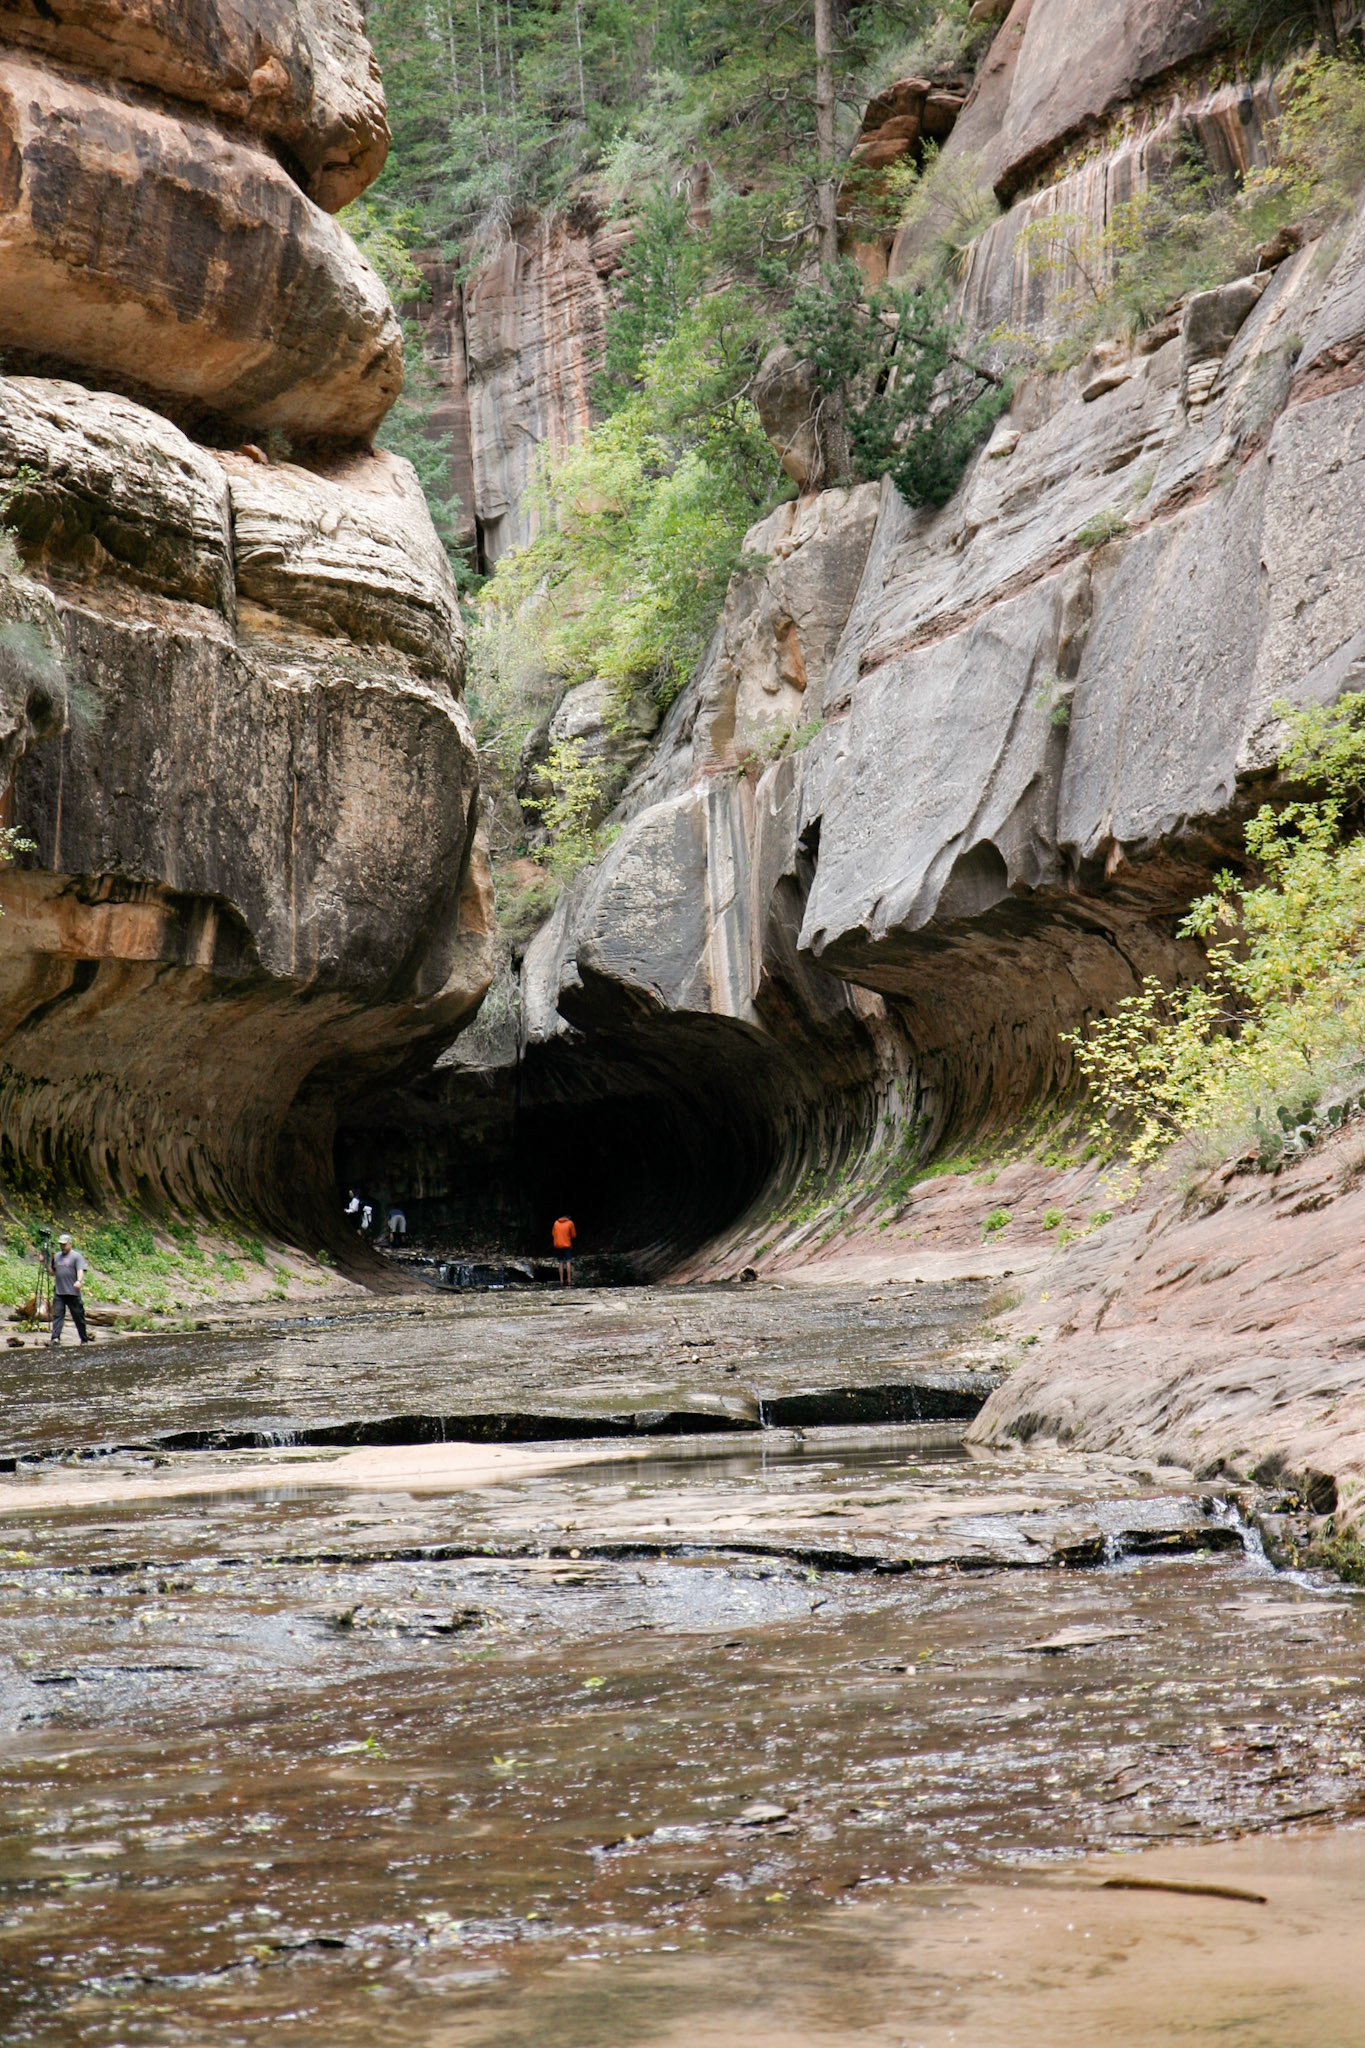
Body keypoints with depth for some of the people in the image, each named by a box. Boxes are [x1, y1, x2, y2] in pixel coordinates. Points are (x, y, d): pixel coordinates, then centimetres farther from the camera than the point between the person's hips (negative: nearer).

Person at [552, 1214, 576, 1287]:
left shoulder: (556, 1223, 10)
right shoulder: (570, 1223, 1)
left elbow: (553, 1234, 14)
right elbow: (573, 1235, 3)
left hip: (557, 1245, 4)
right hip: (567, 1245, -3)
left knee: (561, 1262, 7)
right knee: (568, 1262, -6)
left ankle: (561, 1281, 2)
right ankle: (569, 1280, -16)